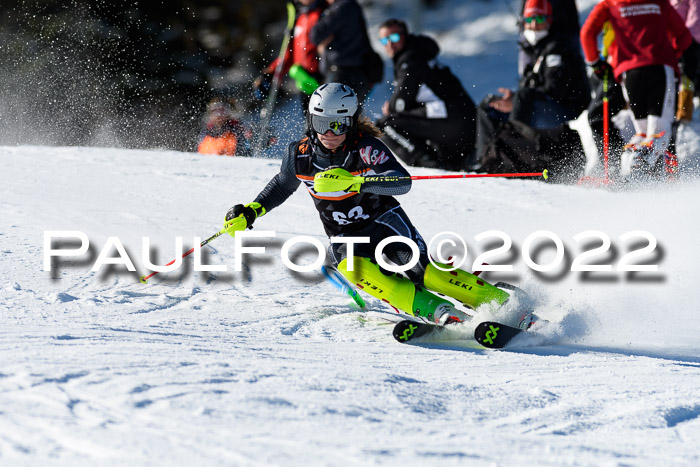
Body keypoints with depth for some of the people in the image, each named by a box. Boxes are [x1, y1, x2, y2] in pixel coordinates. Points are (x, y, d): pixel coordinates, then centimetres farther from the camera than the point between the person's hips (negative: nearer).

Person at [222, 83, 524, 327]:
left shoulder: (366, 148, -20)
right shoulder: (299, 155, -7)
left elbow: (402, 182, -35)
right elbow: (282, 185, 15)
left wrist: (354, 181, -46)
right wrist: (250, 212, 3)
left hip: (384, 220, -3)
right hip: (344, 237, 3)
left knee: (420, 269, -24)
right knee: (353, 269, -30)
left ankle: (498, 301, -16)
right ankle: (436, 311, -35)